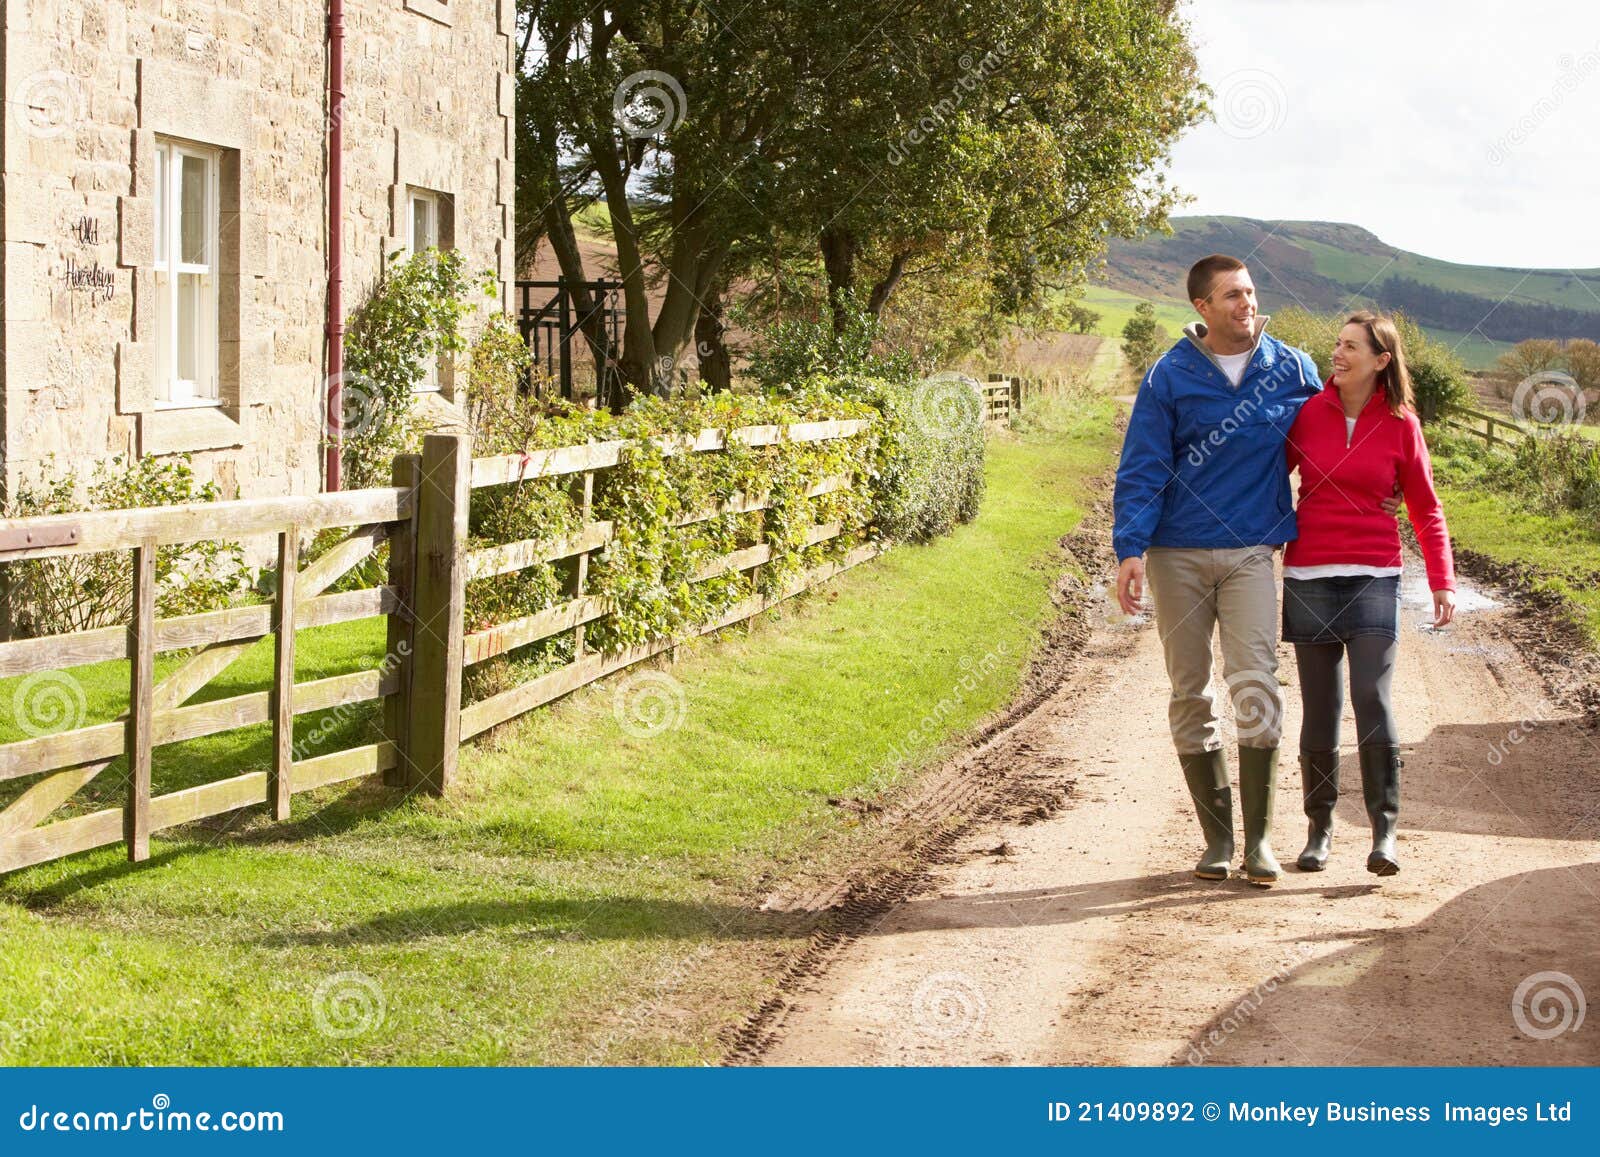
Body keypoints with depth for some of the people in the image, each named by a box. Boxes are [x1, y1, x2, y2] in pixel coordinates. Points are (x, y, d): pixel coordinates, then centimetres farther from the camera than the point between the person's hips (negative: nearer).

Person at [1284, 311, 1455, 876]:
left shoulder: (1400, 425, 2)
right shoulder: (1307, 413, 3)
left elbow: (1426, 509, 9)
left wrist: (1442, 582, 1)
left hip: (1373, 576, -1)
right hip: (1309, 576, 1)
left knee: (1373, 699, -13)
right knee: (1319, 708, 3)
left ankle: (1385, 832, -6)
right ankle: (1319, 827, 16)